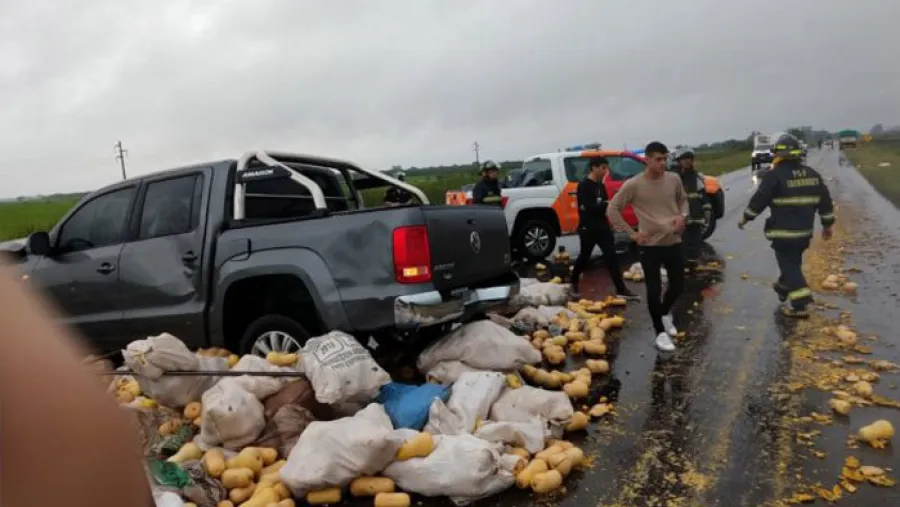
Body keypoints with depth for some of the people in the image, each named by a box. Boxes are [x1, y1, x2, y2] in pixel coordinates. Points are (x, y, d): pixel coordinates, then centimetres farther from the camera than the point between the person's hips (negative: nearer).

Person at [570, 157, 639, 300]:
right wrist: (607, 205, -17)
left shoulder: (600, 185, 13)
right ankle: (574, 283, 28)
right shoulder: (584, 185, -13)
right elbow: (588, 207, -22)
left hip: (603, 227, 7)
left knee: (612, 257, 0)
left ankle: (621, 289, 0)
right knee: (584, 257, 7)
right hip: (588, 229, -7)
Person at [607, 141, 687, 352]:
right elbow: (612, 210, -6)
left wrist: (682, 215, -4)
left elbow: (683, 200, 18)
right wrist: (632, 233, -9)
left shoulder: (674, 179, 0)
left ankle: (665, 313, 43)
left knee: (678, 285, 13)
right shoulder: (633, 185, -12)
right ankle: (660, 332, 16)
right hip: (649, 245, -4)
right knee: (654, 289, 0)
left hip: (673, 242, 4)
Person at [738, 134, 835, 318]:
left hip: (784, 231, -7)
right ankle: (783, 288, 43)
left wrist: (745, 218, 2)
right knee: (792, 262, 24)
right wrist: (827, 224, 21)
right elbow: (825, 201, 13)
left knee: (789, 265, -3)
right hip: (805, 231, 7)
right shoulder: (812, 174, 9)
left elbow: (759, 199, -11)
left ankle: (799, 305, -6)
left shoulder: (775, 175, -13)